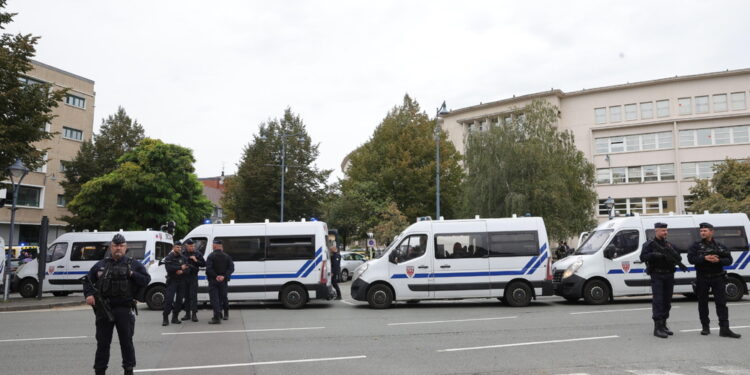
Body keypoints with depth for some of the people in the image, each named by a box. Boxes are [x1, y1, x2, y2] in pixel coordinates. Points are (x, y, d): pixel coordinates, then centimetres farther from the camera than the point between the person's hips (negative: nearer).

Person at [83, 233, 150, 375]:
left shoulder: (133, 264, 6)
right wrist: (89, 294, -1)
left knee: (126, 341, 5)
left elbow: (146, 279, 0)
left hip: (124, 309, -2)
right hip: (103, 309, 2)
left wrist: (132, 274, -13)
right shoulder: (100, 265, 11)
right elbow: (88, 281, 16)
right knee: (102, 342, 10)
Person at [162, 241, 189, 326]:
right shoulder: (169, 257, 1)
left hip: (181, 281, 4)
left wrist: (182, 271, -15)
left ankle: (175, 317, 14)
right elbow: (168, 268, -15)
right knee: (169, 299, -12)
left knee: (179, 299, 4)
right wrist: (180, 267, -15)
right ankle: (165, 318, -7)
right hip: (172, 281, -4)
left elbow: (188, 269, 5)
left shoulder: (183, 258, 12)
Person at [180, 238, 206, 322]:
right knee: (186, 296, 9)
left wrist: (196, 260, -12)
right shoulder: (182, 253, 1)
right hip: (184, 277, 2)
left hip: (193, 277, -2)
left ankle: (194, 314, -4)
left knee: (193, 296, -6)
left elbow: (204, 264, 2)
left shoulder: (197, 253, 1)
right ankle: (187, 313, 18)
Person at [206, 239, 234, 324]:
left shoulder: (211, 256, -8)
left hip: (213, 281, -4)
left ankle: (217, 317, -10)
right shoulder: (227, 256, 3)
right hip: (223, 281, 4)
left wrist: (215, 276, -13)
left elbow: (208, 268, -19)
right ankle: (226, 314, 32)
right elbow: (231, 268, -5)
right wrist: (224, 276, -11)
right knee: (224, 297, 18)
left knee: (214, 298, -3)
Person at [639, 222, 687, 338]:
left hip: (669, 276, 6)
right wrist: (654, 255, -28)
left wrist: (679, 263, -6)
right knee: (658, 301, -11)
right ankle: (657, 327, -12)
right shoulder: (649, 244, -1)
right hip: (657, 275, -6)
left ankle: (663, 325, 20)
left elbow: (678, 256, 16)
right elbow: (643, 257, -12)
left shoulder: (670, 245, 17)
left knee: (667, 301, 10)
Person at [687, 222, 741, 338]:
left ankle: (724, 329, -4)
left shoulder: (720, 246, 8)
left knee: (721, 303, -4)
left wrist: (718, 260, -17)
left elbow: (729, 260, 1)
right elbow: (691, 259, -9)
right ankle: (705, 327, 17)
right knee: (702, 303, 6)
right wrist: (705, 258, -22)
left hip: (718, 278, 0)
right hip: (702, 278, 0)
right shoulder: (696, 246, 4)